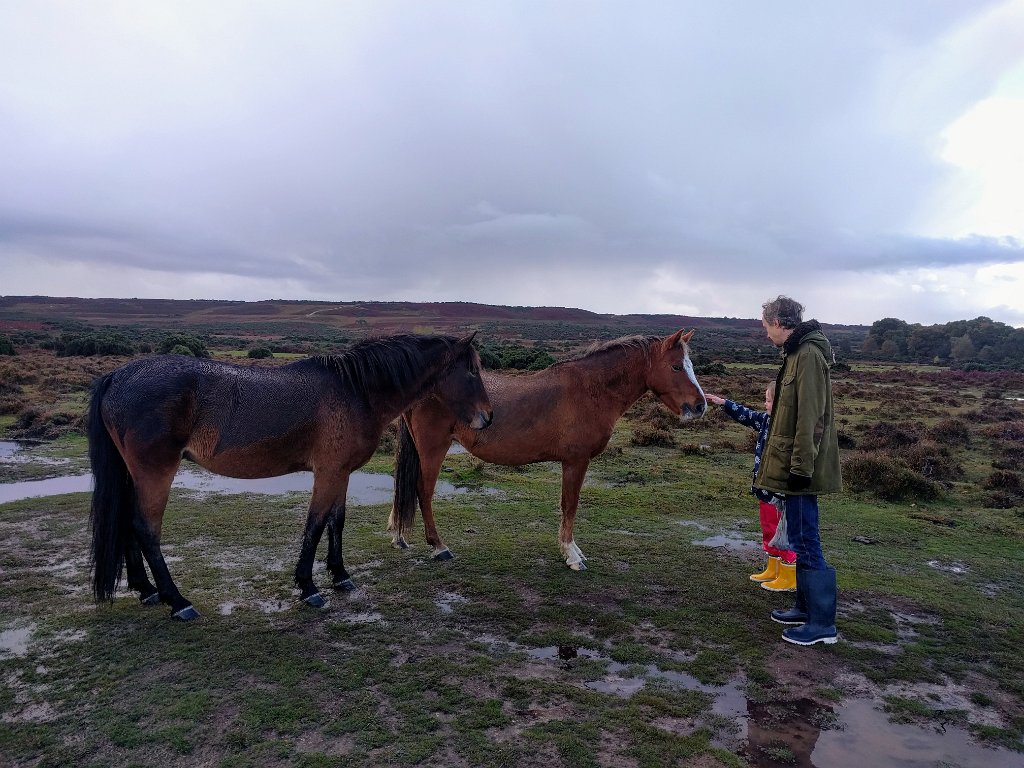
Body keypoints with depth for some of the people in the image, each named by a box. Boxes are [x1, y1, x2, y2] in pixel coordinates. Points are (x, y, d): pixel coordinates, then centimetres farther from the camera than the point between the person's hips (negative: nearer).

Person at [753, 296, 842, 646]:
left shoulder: (808, 355, -17)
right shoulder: (798, 353, 14)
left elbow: (810, 419, -22)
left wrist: (800, 466, -22)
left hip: (802, 467, -10)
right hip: (796, 465, 10)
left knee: (806, 541, -3)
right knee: (801, 538, 17)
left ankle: (823, 622, 6)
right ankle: (806, 607, 28)